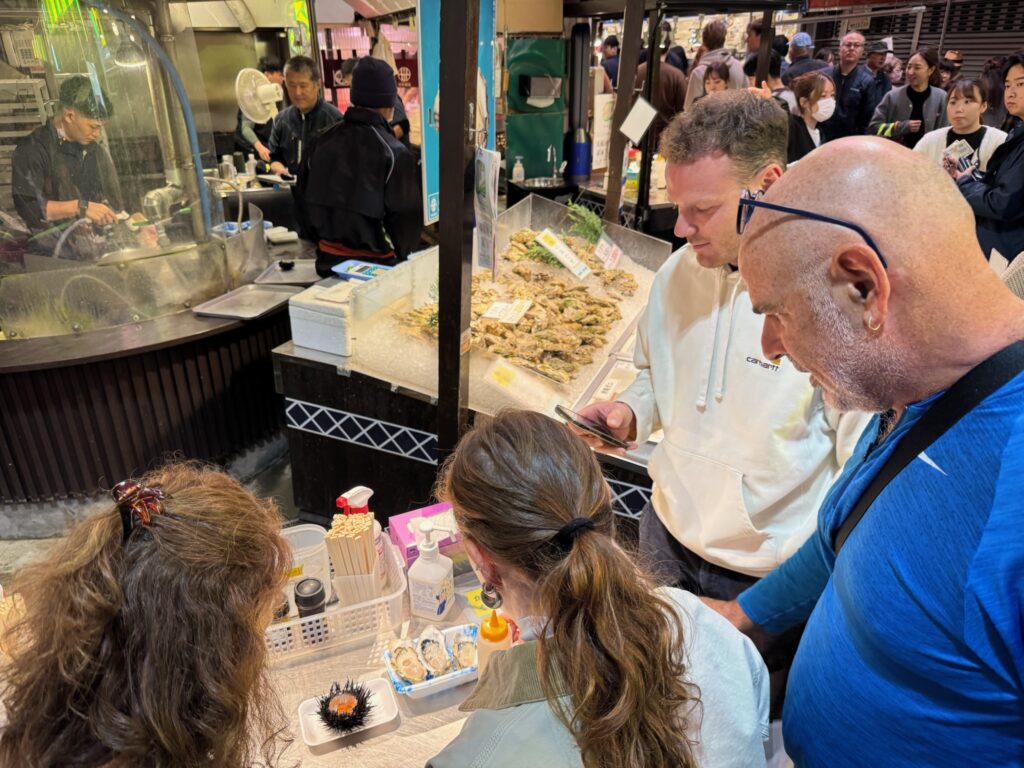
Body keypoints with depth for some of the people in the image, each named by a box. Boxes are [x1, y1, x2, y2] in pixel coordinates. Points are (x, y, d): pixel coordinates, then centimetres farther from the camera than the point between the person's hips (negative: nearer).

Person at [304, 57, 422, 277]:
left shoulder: (325, 139, 3)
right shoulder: (393, 152, -16)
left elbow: (312, 199, 10)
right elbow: (407, 216, -11)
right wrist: (399, 255, 6)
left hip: (328, 259, 6)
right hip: (374, 264, -6)